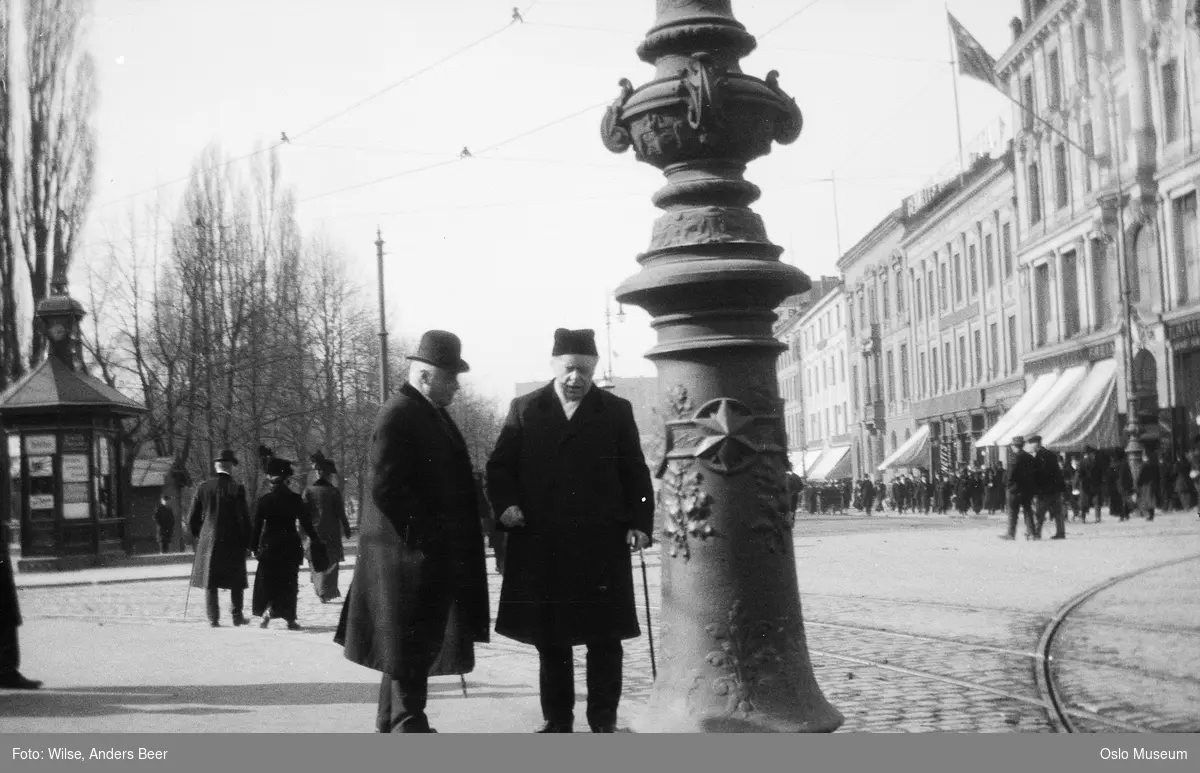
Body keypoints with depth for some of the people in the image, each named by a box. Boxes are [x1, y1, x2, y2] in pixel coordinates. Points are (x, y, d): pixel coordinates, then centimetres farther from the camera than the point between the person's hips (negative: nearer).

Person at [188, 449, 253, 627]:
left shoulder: (203, 487, -1)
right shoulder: (236, 488, -10)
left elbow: (193, 518, 4)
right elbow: (244, 517, -8)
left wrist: (197, 536, 18)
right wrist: (247, 542, 1)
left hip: (208, 540, 2)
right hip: (232, 541, -2)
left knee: (210, 581, 9)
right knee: (236, 582, 10)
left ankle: (213, 618, 7)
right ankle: (237, 616, 11)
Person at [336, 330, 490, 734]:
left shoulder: (432, 414, 15)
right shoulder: (397, 415, -16)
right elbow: (385, 487, -22)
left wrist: (452, 540, 15)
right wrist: (424, 535, -19)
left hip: (434, 553, 10)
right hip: (409, 550, -10)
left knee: (419, 642, 16)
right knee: (411, 641, -4)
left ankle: (393, 723, 26)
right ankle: (407, 724, 4)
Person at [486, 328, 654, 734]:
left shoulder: (617, 411, 8)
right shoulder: (524, 409, 9)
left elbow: (636, 474, 6)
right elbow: (500, 466, 9)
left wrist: (640, 522, -4)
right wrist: (506, 503, -9)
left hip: (602, 547, -1)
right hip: (541, 547, 1)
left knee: (605, 638, 1)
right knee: (550, 639, 8)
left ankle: (603, 722, 11)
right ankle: (557, 721, 18)